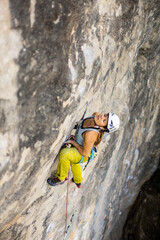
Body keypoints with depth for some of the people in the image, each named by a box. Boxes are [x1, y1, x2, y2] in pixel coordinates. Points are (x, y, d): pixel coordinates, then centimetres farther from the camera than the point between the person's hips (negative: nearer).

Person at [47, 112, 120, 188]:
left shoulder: (91, 134, -43)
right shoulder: (96, 115, -24)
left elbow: (85, 153, -30)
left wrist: (72, 142, -16)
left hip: (83, 155, -8)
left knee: (64, 153, -34)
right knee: (74, 162, 35)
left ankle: (61, 178, -9)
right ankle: (78, 182, 59)